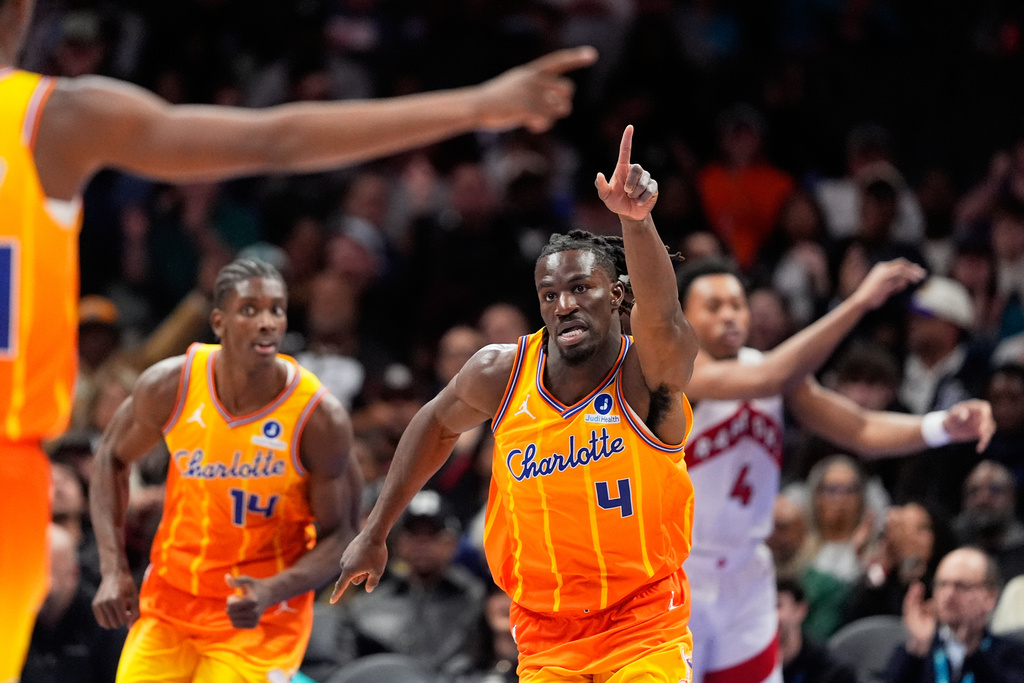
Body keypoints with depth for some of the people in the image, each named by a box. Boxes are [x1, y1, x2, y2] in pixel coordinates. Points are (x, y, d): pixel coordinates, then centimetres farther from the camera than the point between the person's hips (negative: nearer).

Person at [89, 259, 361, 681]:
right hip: (169, 598, 3)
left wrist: (273, 591, -27)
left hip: (259, 619, -3)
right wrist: (113, 570, -4)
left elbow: (339, 535, -10)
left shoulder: (320, 419, -20)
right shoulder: (169, 386, -13)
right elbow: (113, 457, 5)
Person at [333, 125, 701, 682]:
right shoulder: (500, 374, -6)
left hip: (646, 634, -3)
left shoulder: (649, 375, -17)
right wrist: (375, 533, 18)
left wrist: (635, 219, -58)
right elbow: (437, 425, 14)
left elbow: (660, 312, -39)